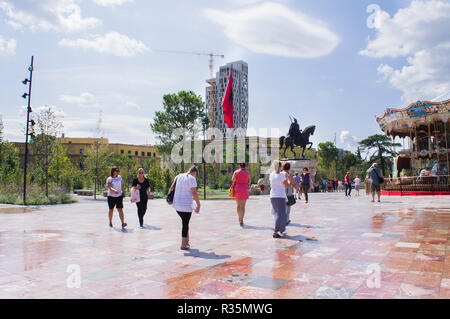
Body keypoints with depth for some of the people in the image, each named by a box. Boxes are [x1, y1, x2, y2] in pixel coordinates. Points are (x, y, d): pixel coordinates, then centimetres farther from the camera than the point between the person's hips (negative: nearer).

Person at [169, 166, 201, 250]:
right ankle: (183, 245, 11)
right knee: (185, 224, 4)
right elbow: (194, 193, -15)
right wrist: (198, 205, -11)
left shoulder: (179, 176, 10)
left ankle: (186, 241, 24)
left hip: (176, 205, 7)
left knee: (185, 223, 20)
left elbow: (171, 188, 10)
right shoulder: (192, 178, -11)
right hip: (186, 206, -6)